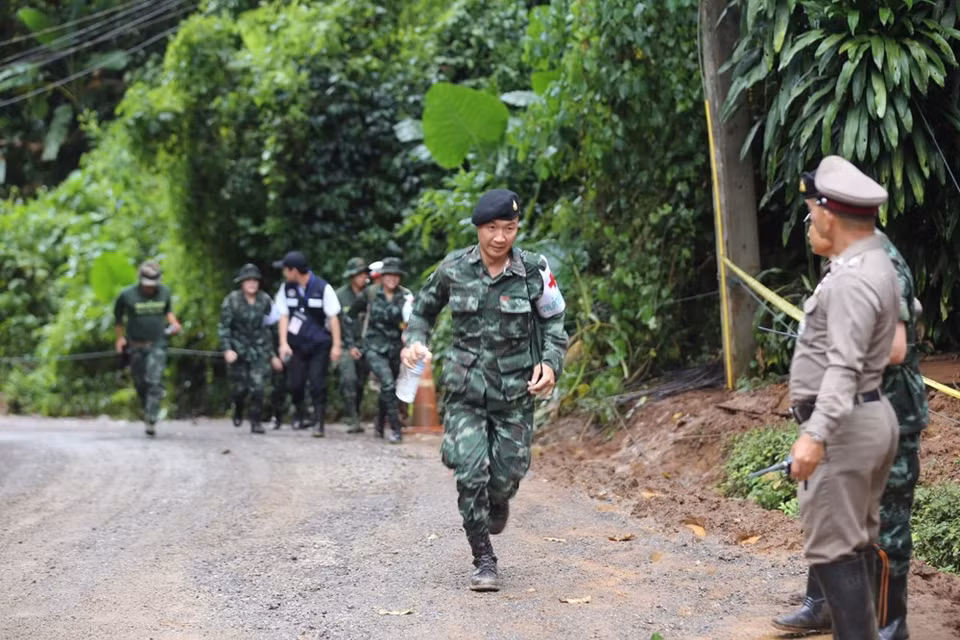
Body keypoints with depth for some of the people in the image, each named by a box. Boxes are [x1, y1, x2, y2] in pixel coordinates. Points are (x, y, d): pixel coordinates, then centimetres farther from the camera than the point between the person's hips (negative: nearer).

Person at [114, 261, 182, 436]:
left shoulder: (164, 292, 0)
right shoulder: (127, 295, -8)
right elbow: (117, 316, 9)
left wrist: (174, 323, 4)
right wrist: (119, 337, 7)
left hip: (157, 345, 0)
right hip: (136, 346, 0)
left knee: (154, 381, -16)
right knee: (140, 383, 8)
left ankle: (151, 421, -18)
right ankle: (146, 408, 34)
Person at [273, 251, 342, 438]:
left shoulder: (323, 288, -10)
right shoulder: (286, 289, 0)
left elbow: (333, 317, -8)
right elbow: (283, 316, -1)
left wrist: (336, 346, -11)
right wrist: (283, 343, -11)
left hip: (319, 345, -3)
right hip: (297, 345, 3)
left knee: (317, 383, -9)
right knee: (294, 383, 1)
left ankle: (318, 422, -2)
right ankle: (299, 416, 24)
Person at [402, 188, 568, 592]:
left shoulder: (534, 272, -5)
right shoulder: (454, 269, -3)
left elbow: (553, 323, 6)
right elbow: (423, 308, 14)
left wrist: (550, 363, -10)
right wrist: (415, 341, -5)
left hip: (515, 391, 0)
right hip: (466, 388, 0)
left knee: (507, 475, 3)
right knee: (470, 474, -11)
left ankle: (499, 503, 43)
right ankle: (484, 561, 1)